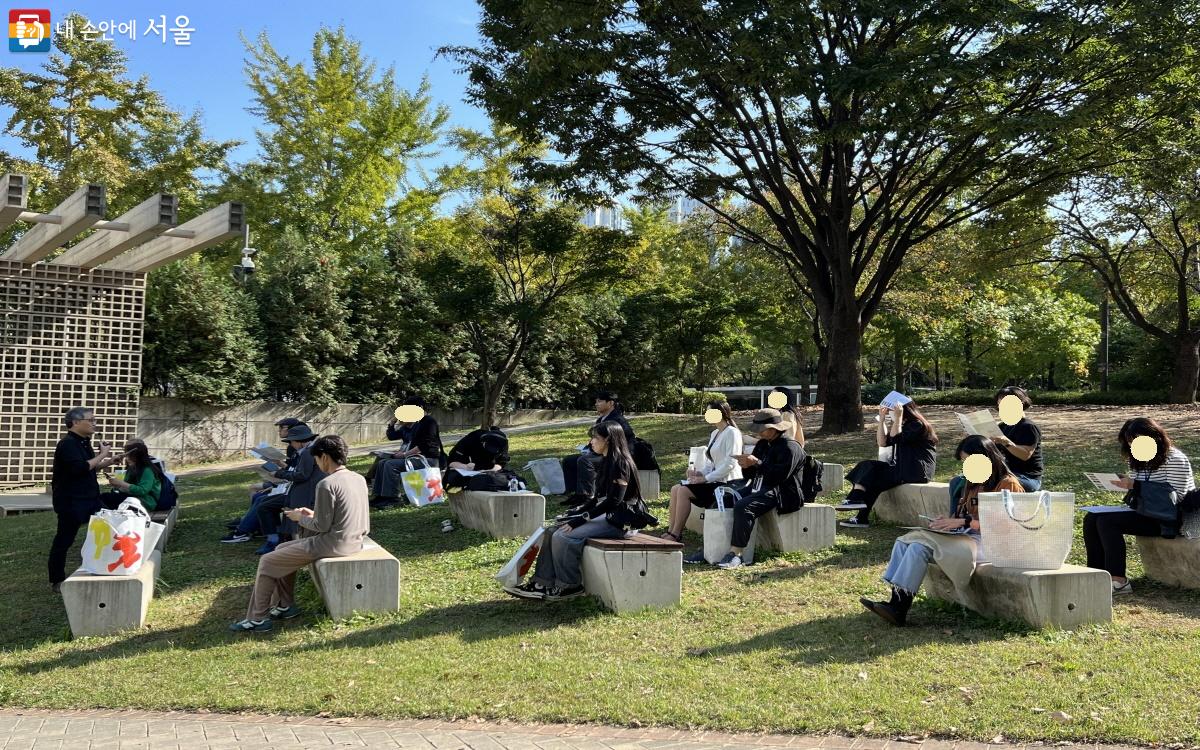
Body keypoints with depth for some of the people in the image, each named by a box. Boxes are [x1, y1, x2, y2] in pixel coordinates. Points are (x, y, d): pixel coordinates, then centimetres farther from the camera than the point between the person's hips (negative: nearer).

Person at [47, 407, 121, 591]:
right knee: (64, 539, 1)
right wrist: (102, 455, -21)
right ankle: (57, 581, 13)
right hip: (70, 501, -9)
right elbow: (80, 468, -30)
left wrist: (109, 461, 10)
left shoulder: (84, 442, 12)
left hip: (90, 498, 9)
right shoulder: (67, 443, -18)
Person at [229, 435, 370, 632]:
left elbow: (322, 526, -17)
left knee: (267, 562, 6)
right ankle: (285, 605, 27)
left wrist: (301, 518, 1)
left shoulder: (327, 484, -20)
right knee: (282, 549, 24)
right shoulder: (359, 479, 5)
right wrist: (314, 515, 13)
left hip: (333, 545, -9)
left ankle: (258, 618, 15)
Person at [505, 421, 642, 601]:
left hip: (616, 520, -10)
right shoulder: (607, 462, 15)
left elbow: (614, 501, -22)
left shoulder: (621, 463, -15)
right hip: (603, 514, 10)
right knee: (552, 531, -2)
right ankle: (542, 583, -4)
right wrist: (575, 515, 7)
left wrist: (581, 519, -21)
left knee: (563, 537, -22)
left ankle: (570, 586, -8)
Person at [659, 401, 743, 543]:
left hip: (727, 483, -9)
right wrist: (700, 472, -1)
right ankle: (670, 531, -5)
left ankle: (676, 535, -13)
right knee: (675, 489, -4)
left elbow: (730, 463, -19)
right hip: (715, 481, 9)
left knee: (684, 491, -21)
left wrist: (706, 478, -18)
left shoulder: (732, 433, -11)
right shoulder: (714, 433, 17)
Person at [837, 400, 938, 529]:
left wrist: (898, 417, -19)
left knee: (874, 479, -16)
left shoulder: (917, 425, -10)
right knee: (866, 466, -6)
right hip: (901, 468, 9)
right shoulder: (902, 425, 19)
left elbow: (894, 439, -23)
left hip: (916, 472, -9)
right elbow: (882, 442, 10)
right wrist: (882, 418, 5)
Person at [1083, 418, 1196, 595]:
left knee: (1107, 522, -26)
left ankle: (1119, 581, -24)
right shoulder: (1141, 461, 12)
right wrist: (1127, 484, -6)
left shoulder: (1175, 459, -13)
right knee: (1091, 519, -9)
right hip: (1145, 513, 9)